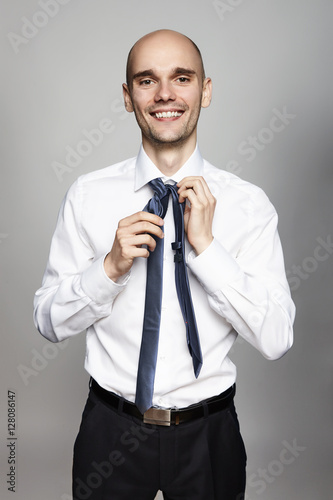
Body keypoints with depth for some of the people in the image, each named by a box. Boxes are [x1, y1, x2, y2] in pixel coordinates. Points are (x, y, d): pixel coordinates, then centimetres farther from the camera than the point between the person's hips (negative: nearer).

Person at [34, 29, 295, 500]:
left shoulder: (249, 203, -9)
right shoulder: (87, 195, -7)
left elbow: (276, 340, -13)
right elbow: (49, 322, -3)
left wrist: (207, 247, -21)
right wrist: (110, 267, -20)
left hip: (209, 432, 0)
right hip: (112, 430, 1)